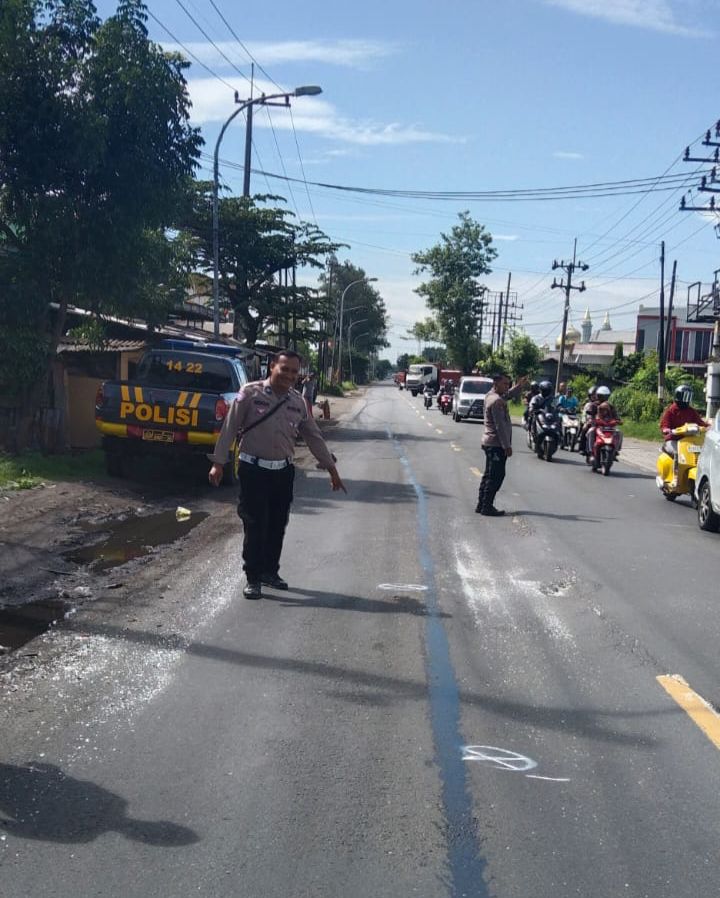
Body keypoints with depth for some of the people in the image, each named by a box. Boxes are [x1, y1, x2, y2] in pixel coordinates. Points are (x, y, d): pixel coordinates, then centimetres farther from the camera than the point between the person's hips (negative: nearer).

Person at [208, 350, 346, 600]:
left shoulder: (297, 402, 7)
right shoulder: (250, 393, -7)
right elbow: (229, 428, -6)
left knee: (277, 526, 11)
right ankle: (253, 579, 6)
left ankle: (270, 571, 27)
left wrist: (331, 469, 14)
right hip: (253, 469, -5)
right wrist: (218, 462, -10)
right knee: (255, 525, -4)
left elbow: (314, 437, 13)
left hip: (283, 471, 5)